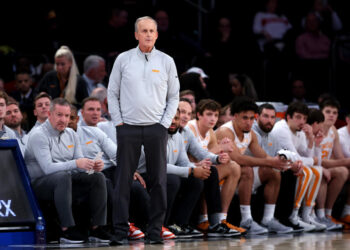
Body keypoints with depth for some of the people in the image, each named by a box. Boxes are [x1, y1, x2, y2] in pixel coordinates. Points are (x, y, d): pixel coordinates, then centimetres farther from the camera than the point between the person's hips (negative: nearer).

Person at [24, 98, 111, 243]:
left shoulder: (71, 134, 11)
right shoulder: (39, 136, -14)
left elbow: (79, 164, 6)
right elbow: (48, 168, -25)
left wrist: (93, 166, -18)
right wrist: (75, 163, -36)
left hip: (66, 182, 7)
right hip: (39, 184, -7)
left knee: (98, 177, -12)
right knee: (63, 176, -38)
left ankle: (97, 228, -15)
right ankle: (67, 229, -37)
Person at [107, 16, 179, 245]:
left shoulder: (166, 62, 5)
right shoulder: (123, 60, 4)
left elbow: (174, 97, 9)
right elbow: (112, 93, 8)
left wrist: (165, 123, -1)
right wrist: (118, 122, -1)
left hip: (156, 129, 1)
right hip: (128, 129, -1)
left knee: (159, 181, 0)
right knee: (123, 181, -1)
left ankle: (155, 230, 7)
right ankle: (121, 231, 3)